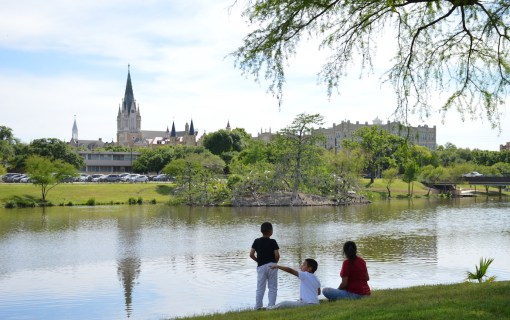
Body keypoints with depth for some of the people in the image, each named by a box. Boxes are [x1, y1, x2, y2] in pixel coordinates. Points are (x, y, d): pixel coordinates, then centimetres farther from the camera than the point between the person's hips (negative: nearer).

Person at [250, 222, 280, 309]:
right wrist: (275, 262, 7)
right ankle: (271, 306, 2)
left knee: (260, 288, 8)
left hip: (261, 266, 2)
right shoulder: (272, 242, -5)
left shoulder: (257, 241, 2)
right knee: (272, 288, 6)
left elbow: (251, 254, -2)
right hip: (272, 266, -2)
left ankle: (258, 306, 5)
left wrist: (258, 261, 12)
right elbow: (277, 255, -12)